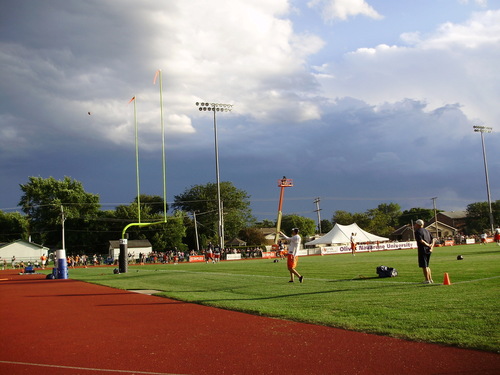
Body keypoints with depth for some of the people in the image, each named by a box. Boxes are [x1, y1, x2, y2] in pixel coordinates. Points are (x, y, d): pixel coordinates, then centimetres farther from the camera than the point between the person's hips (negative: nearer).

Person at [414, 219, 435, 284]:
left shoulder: (417, 231, -8)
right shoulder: (426, 231, 16)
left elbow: (421, 240, -20)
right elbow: (433, 239, 11)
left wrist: (428, 245, -11)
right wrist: (432, 246, 1)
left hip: (422, 250, -8)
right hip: (428, 250, 8)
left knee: (424, 266, -2)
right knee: (426, 266, 18)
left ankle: (427, 280, -1)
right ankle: (430, 279, 20)